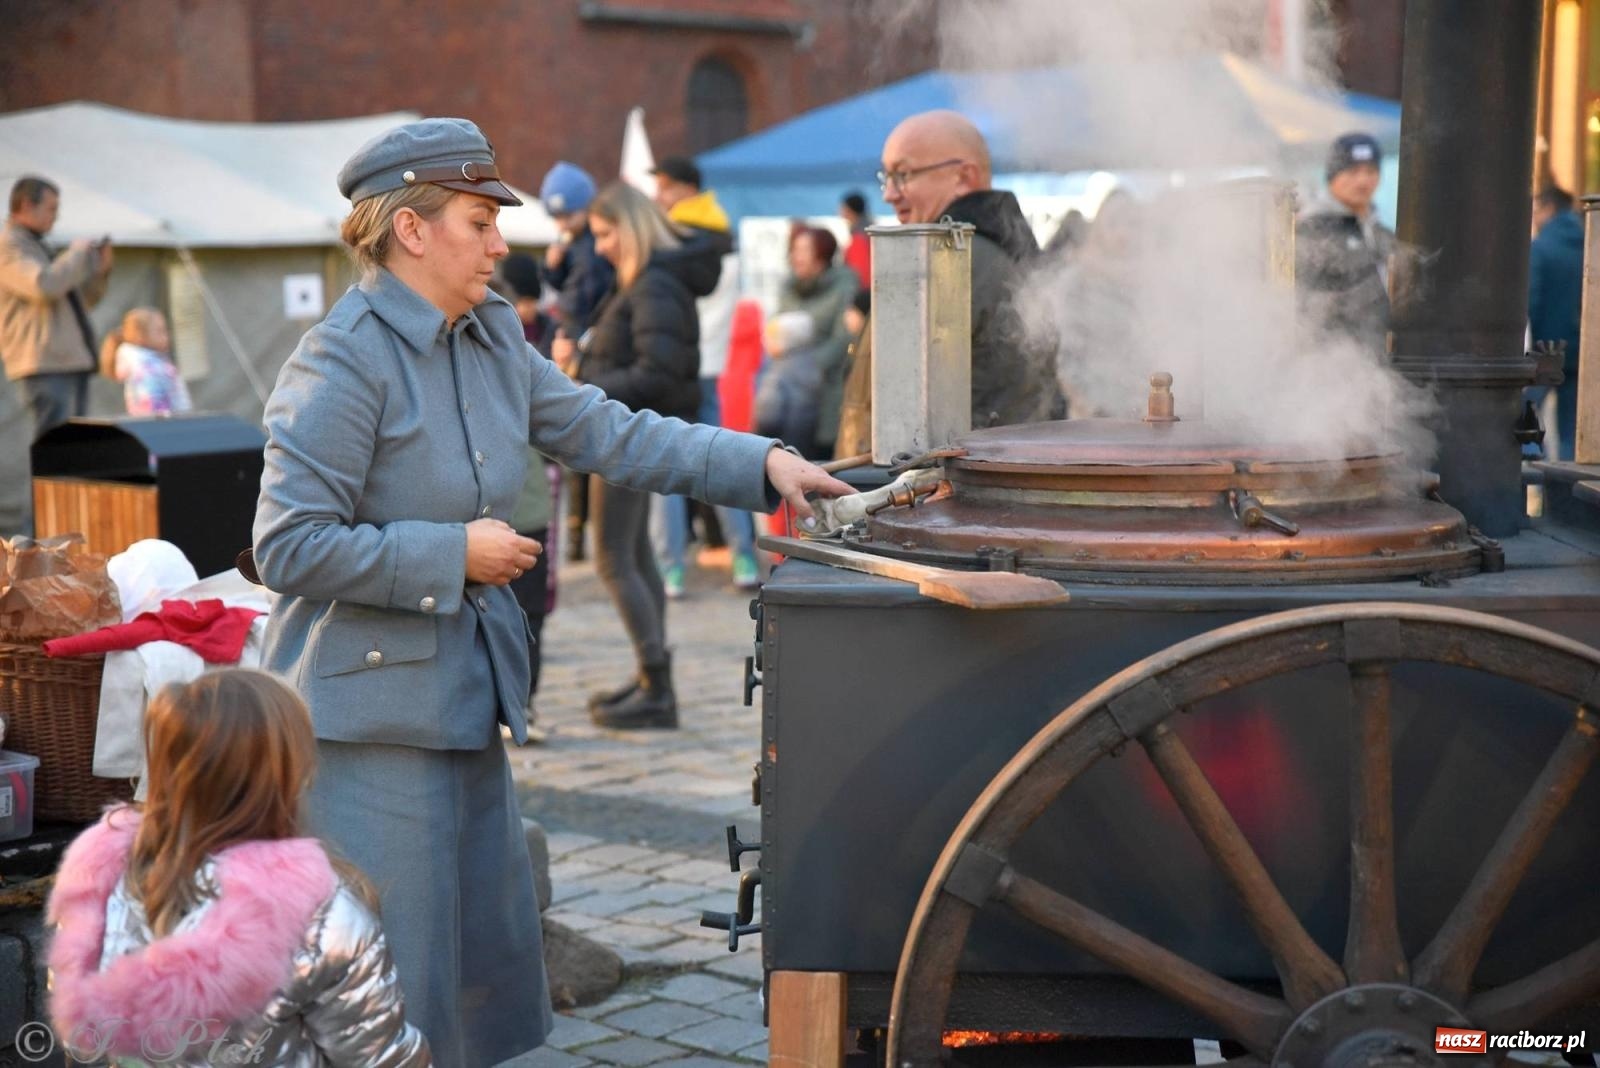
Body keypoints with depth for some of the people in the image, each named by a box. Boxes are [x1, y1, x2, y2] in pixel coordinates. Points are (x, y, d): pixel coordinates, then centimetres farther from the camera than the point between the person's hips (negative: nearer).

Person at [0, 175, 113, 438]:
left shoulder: (35, 247, 24)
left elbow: (80, 301, 26)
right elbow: (44, 286, -24)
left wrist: (101, 268, 9)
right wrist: (78, 251, -9)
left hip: (71, 362, 10)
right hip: (44, 367, -10)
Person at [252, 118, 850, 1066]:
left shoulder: (493, 338, 8)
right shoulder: (344, 359, -17)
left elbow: (608, 433, 12)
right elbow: (289, 549, -19)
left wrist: (762, 464, 4)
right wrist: (454, 553, -17)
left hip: (468, 696, 9)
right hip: (373, 702, -8)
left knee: (493, 945, 16)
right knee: (394, 973, -2)